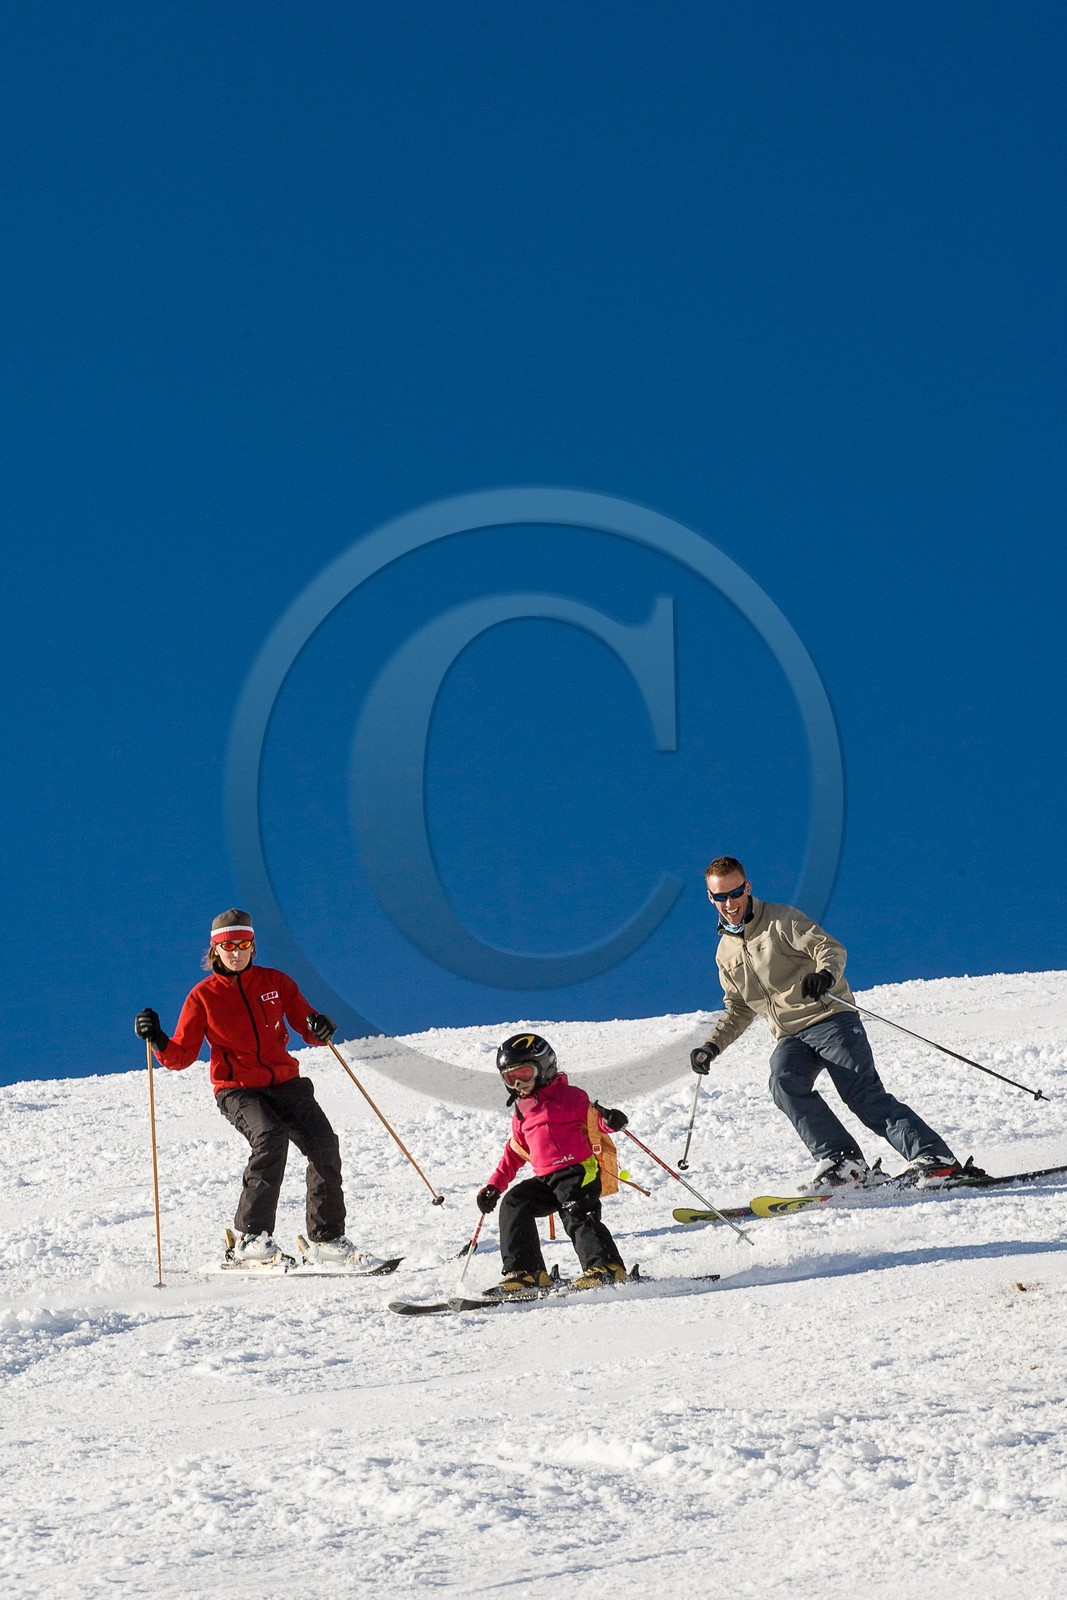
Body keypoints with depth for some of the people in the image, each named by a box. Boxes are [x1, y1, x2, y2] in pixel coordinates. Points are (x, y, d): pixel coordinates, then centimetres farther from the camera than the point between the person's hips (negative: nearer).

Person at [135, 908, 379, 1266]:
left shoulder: (276, 982, 7)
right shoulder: (203, 997, 2)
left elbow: (306, 1028, 8)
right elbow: (181, 1056, 2)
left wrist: (319, 1029, -15)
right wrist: (158, 1041, -17)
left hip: (284, 1082, 3)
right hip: (236, 1089, -3)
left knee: (324, 1144, -16)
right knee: (270, 1136, -32)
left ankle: (326, 1238, -2)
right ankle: (250, 1237, -24)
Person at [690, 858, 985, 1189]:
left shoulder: (780, 920, 0)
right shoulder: (725, 954, 18)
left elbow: (831, 948, -12)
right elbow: (739, 1010, 29)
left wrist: (825, 974, -35)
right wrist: (712, 1046, 15)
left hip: (831, 1019, -5)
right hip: (791, 1038, 5)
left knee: (865, 1094, -20)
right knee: (784, 1083, -27)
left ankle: (934, 1159, -24)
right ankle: (842, 1160, -30)